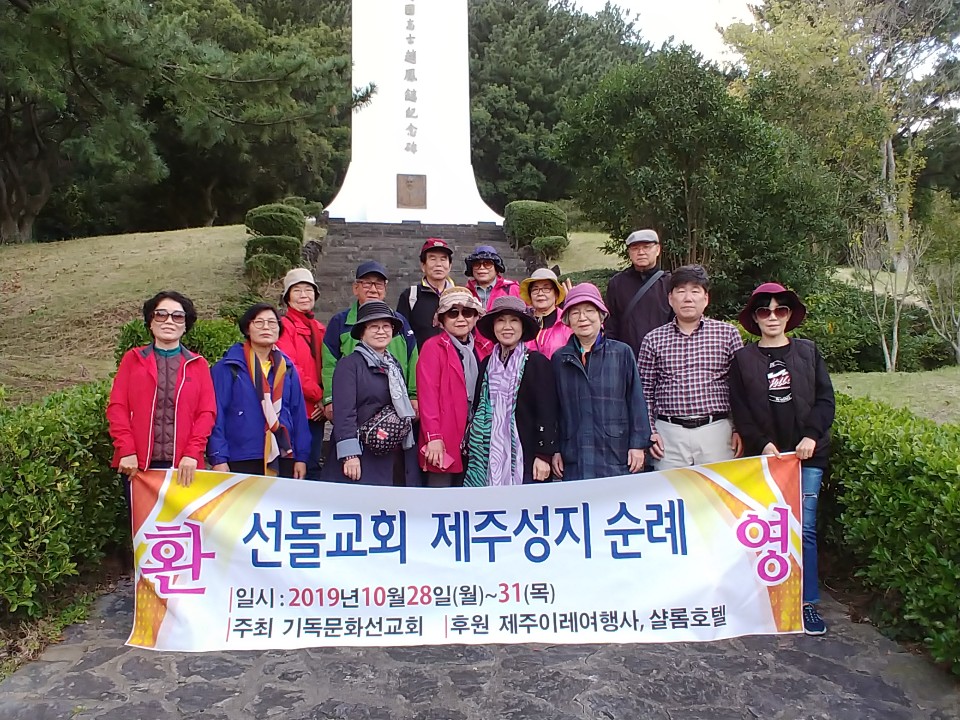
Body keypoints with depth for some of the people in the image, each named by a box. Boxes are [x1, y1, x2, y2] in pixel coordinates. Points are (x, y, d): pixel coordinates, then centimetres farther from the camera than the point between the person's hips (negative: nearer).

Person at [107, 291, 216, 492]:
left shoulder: (198, 365, 11)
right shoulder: (132, 359, 12)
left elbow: (207, 413, 4)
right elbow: (117, 407, 4)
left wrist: (192, 454, -9)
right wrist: (127, 451, -8)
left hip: (183, 465, 0)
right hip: (138, 463, 0)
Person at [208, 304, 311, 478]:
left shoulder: (287, 368, 11)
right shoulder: (227, 367, -1)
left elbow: (298, 413, 10)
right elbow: (217, 414, -3)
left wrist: (301, 457, 5)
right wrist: (218, 458, -9)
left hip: (283, 459, 4)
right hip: (241, 462, -3)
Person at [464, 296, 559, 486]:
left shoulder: (537, 362, -2)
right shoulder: (486, 364, 13)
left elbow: (547, 412, -5)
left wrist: (544, 455, -10)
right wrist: (472, 452, 12)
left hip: (524, 457, -4)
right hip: (489, 456, 4)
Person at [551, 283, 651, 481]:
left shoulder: (622, 353, 2)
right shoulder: (559, 359, 8)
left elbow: (636, 400, 2)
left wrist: (638, 444, -1)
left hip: (616, 456, -1)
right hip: (574, 459, 1)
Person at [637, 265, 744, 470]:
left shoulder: (728, 334, 7)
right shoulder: (653, 339, 7)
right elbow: (644, 392, 7)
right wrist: (649, 432, 0)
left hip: (717, 430, 0)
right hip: (669, 433, 0)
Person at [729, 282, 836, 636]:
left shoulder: (808, 352, 7)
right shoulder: (742, 358, 5)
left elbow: (826, 400, 3)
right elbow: (740, 410, 1)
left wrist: (811, 437, -10)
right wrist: (763, 444, -10)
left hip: (807, 453, 0)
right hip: (764, 455, 0)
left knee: (804, 528, 0)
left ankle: (808, 603, 9)